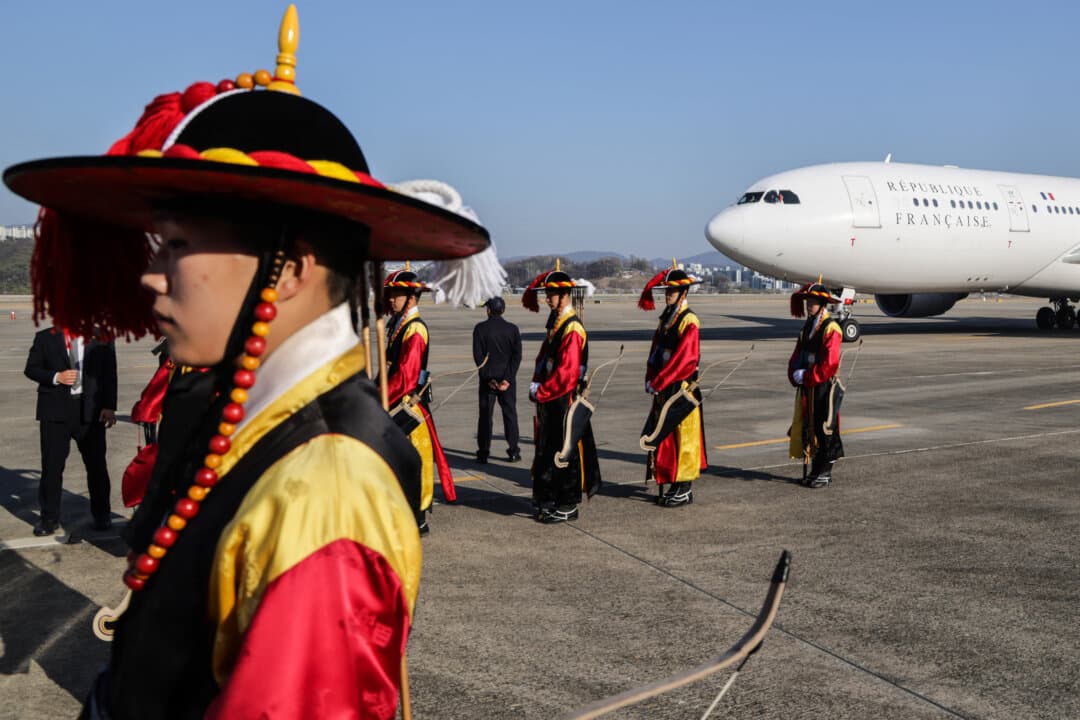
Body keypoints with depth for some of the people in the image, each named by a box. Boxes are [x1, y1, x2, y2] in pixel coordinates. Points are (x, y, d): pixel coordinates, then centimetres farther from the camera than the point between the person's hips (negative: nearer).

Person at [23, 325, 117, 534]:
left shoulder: (101, 339, 3)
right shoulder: (45, 338, 5)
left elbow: (110, 375, 2)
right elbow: (31, 368, 6)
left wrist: (109, 407, -6)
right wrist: (55, 377, -12)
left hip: (90, 411, 0)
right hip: (55, 410, 0)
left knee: (96, 464, 6)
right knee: (52, 465, 2)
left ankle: (102, 515, 22)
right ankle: (49, 517, 14)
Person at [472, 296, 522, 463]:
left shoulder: (480, 328, -3)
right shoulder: (512, 329, 1)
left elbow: (478, 355, -7)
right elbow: (517, 356, -5)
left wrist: (488, 377, -6)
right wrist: (508, 378, -8)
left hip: (487, 378, -1)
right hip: (507, 378, 1)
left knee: (485, 415, 3)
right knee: (510, 414, 8)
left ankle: (483, 453, 2)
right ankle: (513, 452, 7)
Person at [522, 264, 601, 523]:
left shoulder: (572, 328, -16)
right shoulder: (555, 323, 13)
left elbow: (567, 372, -21)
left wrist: (541, 392, -14)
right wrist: (536, 385, 3)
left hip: (566, 400, -9)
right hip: (551, 400, 9)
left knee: (567, 453, -1)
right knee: (548, 451, 13)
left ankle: (568, 506, 8)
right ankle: (550, 502, 23)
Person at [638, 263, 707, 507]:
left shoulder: (689, 321, -13)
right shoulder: (665, 319, 13)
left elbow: (683, 358, -21)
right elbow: (655, 352, 13)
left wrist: (658, 383, -20)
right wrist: (651, 380, 1)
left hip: (682, 389, -8)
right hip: (664, 389, 8)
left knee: (682, 438, -2)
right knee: (666, 437, 12)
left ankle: (685, 490, 6)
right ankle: (674, 486, 21)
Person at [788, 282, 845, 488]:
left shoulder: (831, 329, -14)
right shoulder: (807, 327, 11)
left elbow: (829, 364, -20)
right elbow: (797, 356, 13)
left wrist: (806, 377, -17)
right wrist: (795, 374, -6)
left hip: (824, 387, -8)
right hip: (807, 387, 8)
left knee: (824, 430, 0)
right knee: (808, 428, 11)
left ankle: (825, 473, 9)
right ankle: (815, 470, 22)